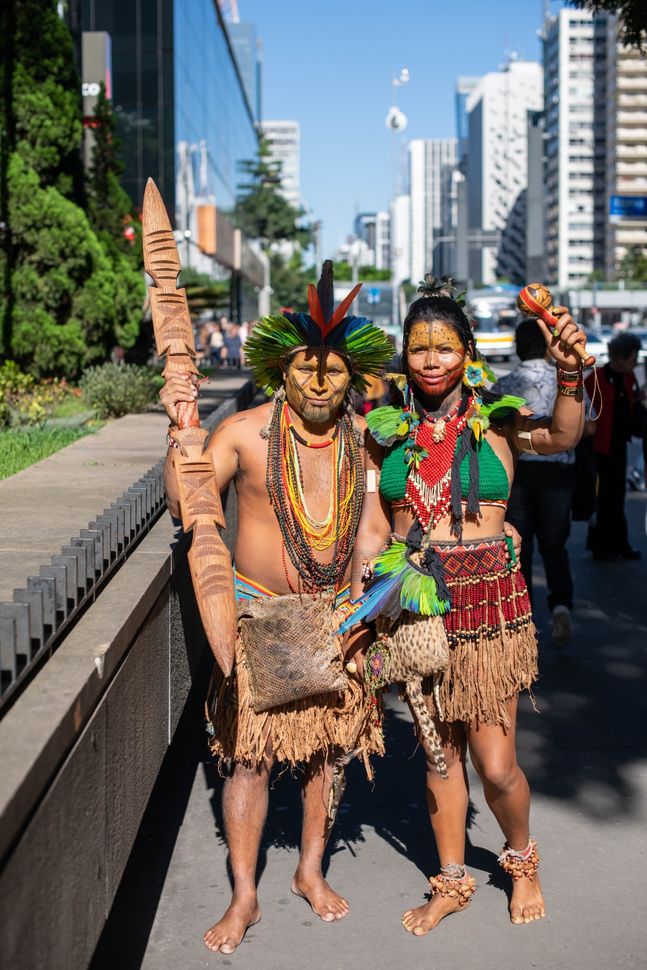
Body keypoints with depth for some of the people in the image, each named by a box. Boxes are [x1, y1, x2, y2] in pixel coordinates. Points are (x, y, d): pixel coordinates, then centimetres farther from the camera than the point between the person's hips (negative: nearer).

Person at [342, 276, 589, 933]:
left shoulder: (496, 423, -4)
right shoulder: (388, 434, 4)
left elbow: (562, 437, -24)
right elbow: (372, 529, 7)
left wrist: (568, 373, -42)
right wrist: (358, 615, 0)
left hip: (488, 602, -3)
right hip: (414, 607, 3)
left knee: (496, 764, -1)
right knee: (439, 753, 14)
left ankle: (522, 859, 31)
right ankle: (451, 882, 33)